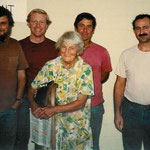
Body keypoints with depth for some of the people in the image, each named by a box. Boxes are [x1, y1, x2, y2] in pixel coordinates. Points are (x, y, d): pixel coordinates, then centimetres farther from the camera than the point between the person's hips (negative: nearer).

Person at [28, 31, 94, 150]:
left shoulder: (85, 69, -9)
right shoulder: (50, 66, -2)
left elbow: (81, 102, -14)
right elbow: (32, 90, 1)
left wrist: (54, 110, -23)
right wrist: (34, 105, -20)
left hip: (76, 126, -1)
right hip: (51, 124, 1)